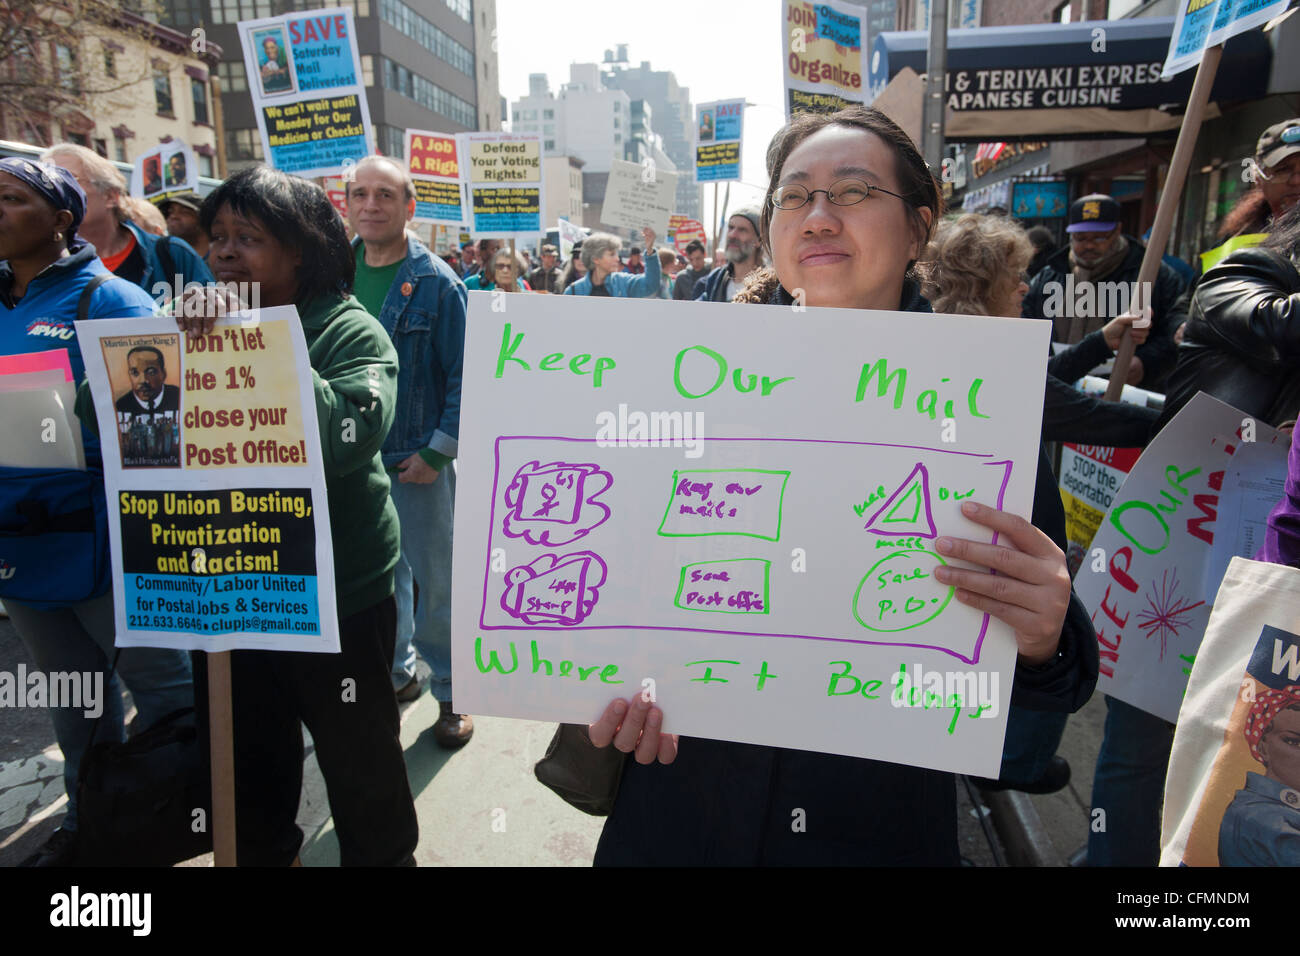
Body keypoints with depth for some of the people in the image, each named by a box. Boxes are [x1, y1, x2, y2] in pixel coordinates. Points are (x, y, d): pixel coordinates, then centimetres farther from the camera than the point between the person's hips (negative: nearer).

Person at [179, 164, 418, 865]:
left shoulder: (351, 332, -10)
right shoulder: (203, 323, 7)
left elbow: (346, 441, -27)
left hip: (335, 588, -5)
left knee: (358, 755, 12)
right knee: (243, 752, 23)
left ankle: (382, 856, 38)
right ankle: (262, 852, 48)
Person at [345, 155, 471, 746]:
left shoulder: (435, 283, -8)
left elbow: (463, 377, -9)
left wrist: (438, 452, -14)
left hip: (417, 462, -4)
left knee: (435, 581, 7)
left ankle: (450, 692, 24)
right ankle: (394, 674, 37)